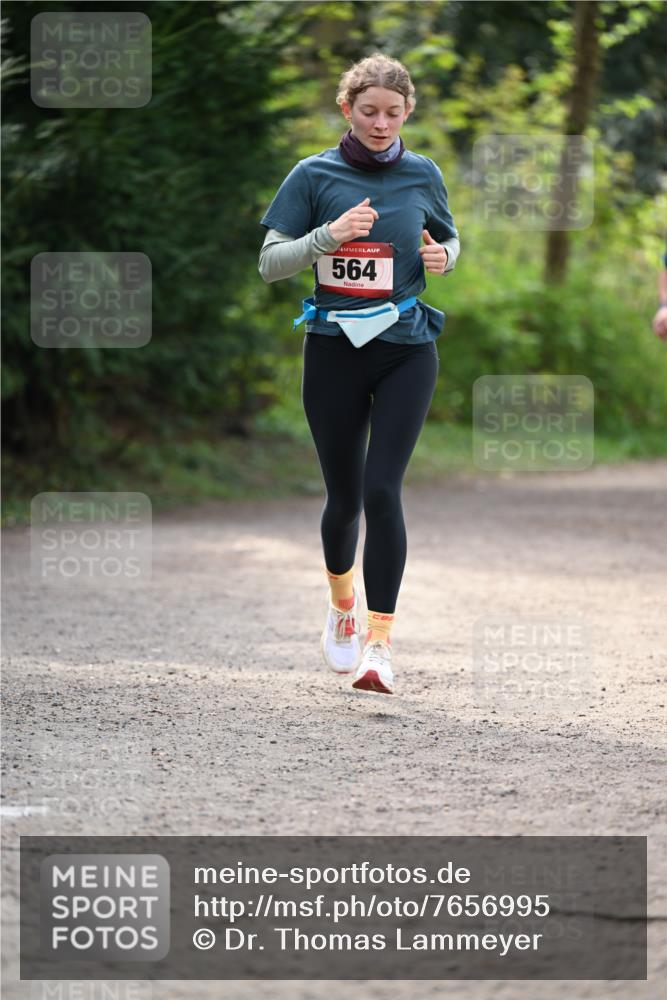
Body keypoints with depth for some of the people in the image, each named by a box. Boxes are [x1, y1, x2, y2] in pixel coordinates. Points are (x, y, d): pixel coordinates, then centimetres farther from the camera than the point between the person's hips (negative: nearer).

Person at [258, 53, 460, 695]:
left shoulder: (422, 175, 6)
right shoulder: (315, 175, -1)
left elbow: (448, 240, 22)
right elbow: (270, 263, -3)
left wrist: (441, 256, -2)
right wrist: (329, 235, -19)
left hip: (407, 350, 0)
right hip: (335, 348, 0)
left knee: (382, 490, -13)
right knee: (344, 494, 7)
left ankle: (379, 642, -11)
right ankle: (342, 600, 38)